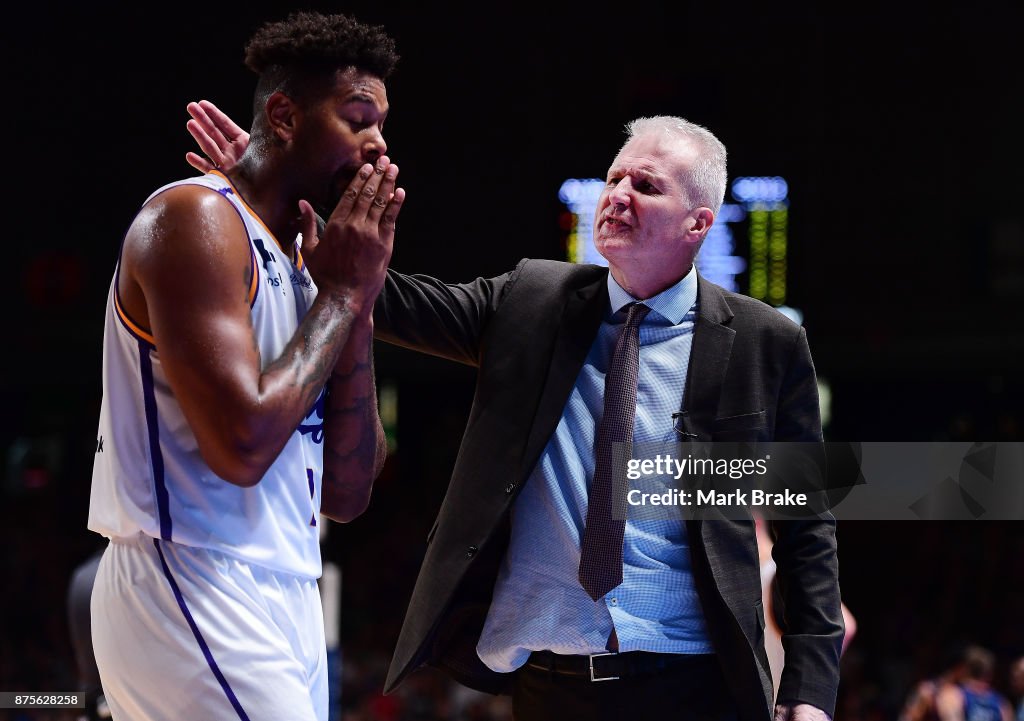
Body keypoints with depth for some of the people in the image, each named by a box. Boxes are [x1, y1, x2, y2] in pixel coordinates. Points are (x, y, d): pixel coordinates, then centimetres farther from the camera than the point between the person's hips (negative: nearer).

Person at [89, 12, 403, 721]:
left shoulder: (294, 258, 16)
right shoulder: (195, 217, -10)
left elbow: (347, 494, 12)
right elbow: (243, 444, -22)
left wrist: (355, 304, 4)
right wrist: (342, 294, -10)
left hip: (283, 604, 9)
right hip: (197, 596, -9)